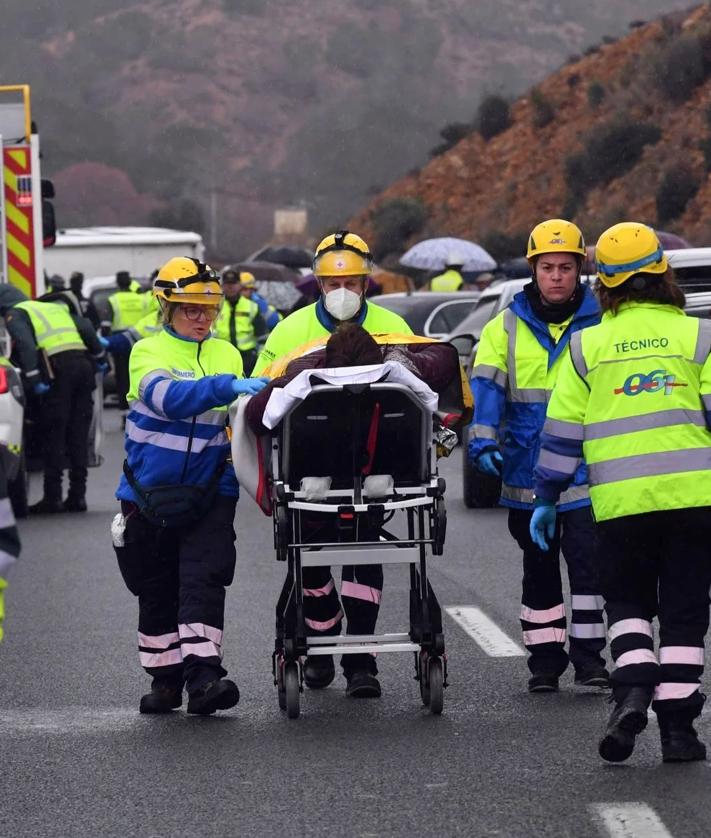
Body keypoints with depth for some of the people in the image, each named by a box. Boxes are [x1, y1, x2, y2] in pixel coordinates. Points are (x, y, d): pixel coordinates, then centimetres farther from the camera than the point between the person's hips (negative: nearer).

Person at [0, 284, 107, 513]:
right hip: (83, 363, 6)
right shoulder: (56, 308, 30)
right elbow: (87, 329, 19)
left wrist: (33, 378, -16)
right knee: (78, 435, 9)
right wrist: (100, 358, 22)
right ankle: (77, 496, 10)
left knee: (53, 436, -2)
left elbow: (25, 344, -9)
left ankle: (52, 497, -4)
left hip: (57, 368, -6)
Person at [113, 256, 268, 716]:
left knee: (203, 582, -13)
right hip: (151, 493, -1)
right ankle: (166, 679, 18)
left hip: (210, 494, 1)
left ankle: (204, 675, -18)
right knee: (157, 591, 7)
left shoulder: (228, 355, 7)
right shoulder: (149, 352, -4)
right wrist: (228, 386, -35)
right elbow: (168, 398, -24)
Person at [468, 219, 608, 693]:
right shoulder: (507, 328, 4)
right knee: (539, 571, 10)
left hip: (585, 476, -2)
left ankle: (589, 656, 1)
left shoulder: (601, 325, 3)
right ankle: (545, 659, 18)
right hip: (527, 474, 2)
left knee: (587, 563, -8)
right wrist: (484, 441, -19)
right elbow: (487, 387, -4)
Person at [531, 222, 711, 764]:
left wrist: (546, 500, 16)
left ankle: (632, 688, -11)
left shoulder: (587, 347, 5)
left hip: (620, 501, 1)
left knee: (628, 603, 14)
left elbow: (562, 434, 7)